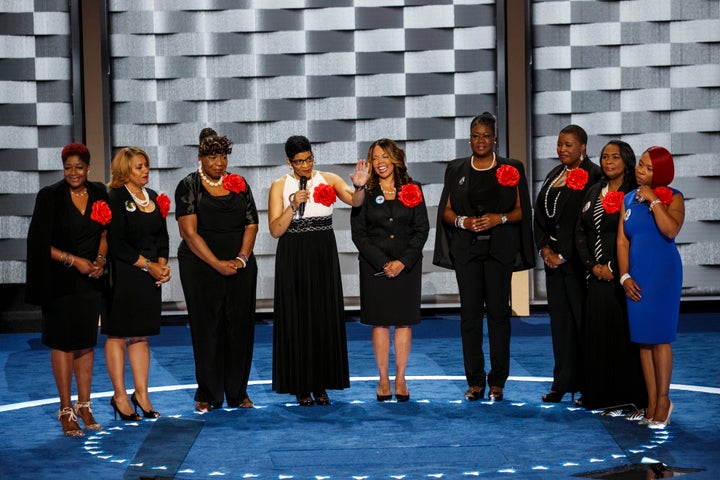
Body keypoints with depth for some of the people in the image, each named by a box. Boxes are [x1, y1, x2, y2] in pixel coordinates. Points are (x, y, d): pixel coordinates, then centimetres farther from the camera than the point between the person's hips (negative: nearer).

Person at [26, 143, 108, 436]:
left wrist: (100, 259, -3)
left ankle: (84, 406, 16)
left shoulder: (98, 193, 6)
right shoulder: (49, 196, -6)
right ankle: (66, 410, 6)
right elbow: (40, 243, -8)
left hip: (90, 280, 4)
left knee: (86, 343, 7)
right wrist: (74, 260, -14)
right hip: (60, 281, -4)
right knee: (63, 343, -1)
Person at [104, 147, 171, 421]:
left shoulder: (154, 198, 13)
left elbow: (162, 236, 15)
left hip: (150, 275, 6)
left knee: (141, 335, 10)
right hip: (122, 275, -6)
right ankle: (119, 396, 6)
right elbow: (117, 244, -14)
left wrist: (162, 264, -2)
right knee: (118, 334, -1)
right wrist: (149, 265, -13)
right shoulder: (115, 198, -8)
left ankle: (141, 393, 14)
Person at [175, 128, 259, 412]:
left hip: (240, 267, 3)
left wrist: (242, 258, -10)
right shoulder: (189, 186, -1)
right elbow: (189, 232, -9)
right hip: (201, 268, -3)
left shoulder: (239, 184, 10)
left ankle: (238, 391, 13)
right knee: (207, 327, 0)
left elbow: (251, 224, 6)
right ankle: (207, 394, 10)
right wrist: (218, 264, -16)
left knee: (240, 327, 3)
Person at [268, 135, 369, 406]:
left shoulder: (328, 180, 1)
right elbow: (275, 230, -6)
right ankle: (301, 386, 10)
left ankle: (321, 384, 14)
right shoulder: (280, 186, -1)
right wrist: (293, 206, -19)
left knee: (325, 318, 4)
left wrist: (359, 187, -36)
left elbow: (354, 201, -16)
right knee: (297, 319, 1)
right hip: (293, 259, -1)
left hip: (323, 256, 1)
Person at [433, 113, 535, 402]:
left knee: (498, 311, -3)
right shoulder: (456, 170, 11)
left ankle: (497, 381, 3)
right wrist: (462, 221, -10)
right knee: (470, 312, -1)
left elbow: (521, 211, 5)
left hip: (500, 248, -1)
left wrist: (499, 218, -13)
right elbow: (446, 211, 10)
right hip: (466, 248, 1)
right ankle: (475, 381, 6)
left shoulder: (511, 169, 6)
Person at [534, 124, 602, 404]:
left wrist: (562, 255, -12)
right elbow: (541, 216, 15)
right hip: (553, 259, 7)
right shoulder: (554, 175, 14)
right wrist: (545, 248, 1)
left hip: (577, 261, -7)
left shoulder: (592, 177, -10)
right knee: (560, 320, 8)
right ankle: (563, 383, 14)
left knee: (582, 320, -2)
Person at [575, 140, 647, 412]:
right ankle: (604, 396, 14)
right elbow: (581, 233, 11)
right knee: (597, 332, 6)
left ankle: (631, 397, 4)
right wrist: (592, 265, -2)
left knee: (625, 335, -3)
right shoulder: (594, 193, 13)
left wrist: (613, 268, -14)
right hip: (597, 275, 6)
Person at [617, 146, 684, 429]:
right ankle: (652, 402, 9)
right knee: (643, 339, 5)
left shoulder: (672, 198, -2)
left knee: (659, 337, -4)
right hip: (636, 276, 5)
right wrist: (624, 277, -1)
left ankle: (663, 400, 4)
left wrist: (653, 200, -16)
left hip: (663, 273, -5)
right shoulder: (629, 199, 11)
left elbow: (671, 229, -21)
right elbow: (622, 241, 8)